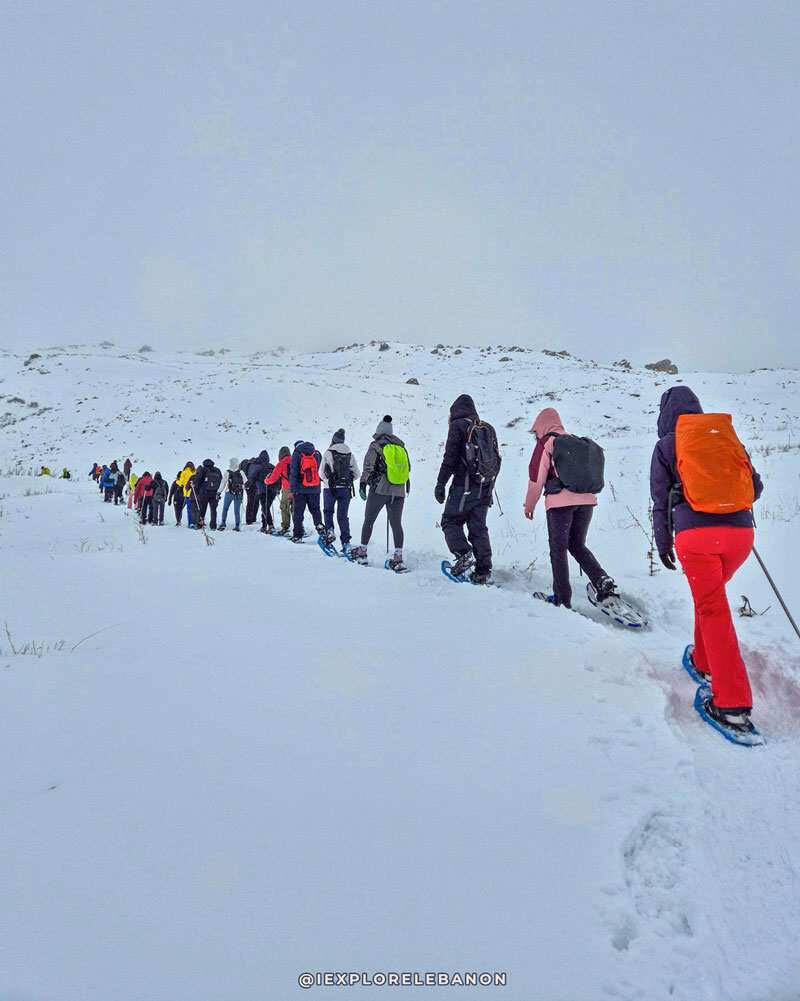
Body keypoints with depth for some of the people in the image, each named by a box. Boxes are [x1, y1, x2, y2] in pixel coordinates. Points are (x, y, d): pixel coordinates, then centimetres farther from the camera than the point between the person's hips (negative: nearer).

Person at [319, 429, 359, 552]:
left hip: (330, 488, -3)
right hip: (346, 490, 3)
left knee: (328, 511, 19)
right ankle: (346, 541, 2)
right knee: (343, 516, 8)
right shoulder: (350, 454, 6)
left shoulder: (328, 452, -4)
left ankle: (329, 531, -2)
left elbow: (321, 472, -3)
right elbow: (356, 474, 7)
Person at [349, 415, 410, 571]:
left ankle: (362, 552, 18)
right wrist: (407, 483, 34)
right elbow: (408, 466, 20)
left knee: (369, 520, 10)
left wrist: (363, 484, -7)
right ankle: (398, 558, -5)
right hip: (399, 492, 4)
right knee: (396, 524, 3)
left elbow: (368, 466, -8)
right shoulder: (401, 446, 13)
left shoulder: (376, 445, 0)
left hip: (379, 489, -4)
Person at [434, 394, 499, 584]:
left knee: (450, 521, 5)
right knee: (478, 527, 9)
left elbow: (450, 457, -10)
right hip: (485, 487, 6)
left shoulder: (458, 426, -1)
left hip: (464, 485, -6)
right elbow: (497, 459, 19)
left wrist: (440, 483, -7)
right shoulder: (488, 428, 18)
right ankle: (484, 570, 5)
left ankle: (463, 554, -16)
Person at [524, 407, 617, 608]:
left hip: (560, 501, -6)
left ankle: (563, 599, 3)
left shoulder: (546, 443, 2)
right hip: (587, 499, 6)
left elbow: (536, 477, -1)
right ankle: (604, 582, -1)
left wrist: (529, 505, 10)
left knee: (558, 550, 3)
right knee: (577, 546, 18)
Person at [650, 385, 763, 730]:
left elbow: (660, 500, 7)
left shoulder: (666, 445, 6)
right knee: (711, 596, 26)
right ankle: (705, 663, 38)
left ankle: (733, 705, -5)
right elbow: (755, 486, 17)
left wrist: (662, 544, 16)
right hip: (740, 531, 4)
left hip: (695, 534, -4)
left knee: (713, 611, -2)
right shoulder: (726, 436, 15)